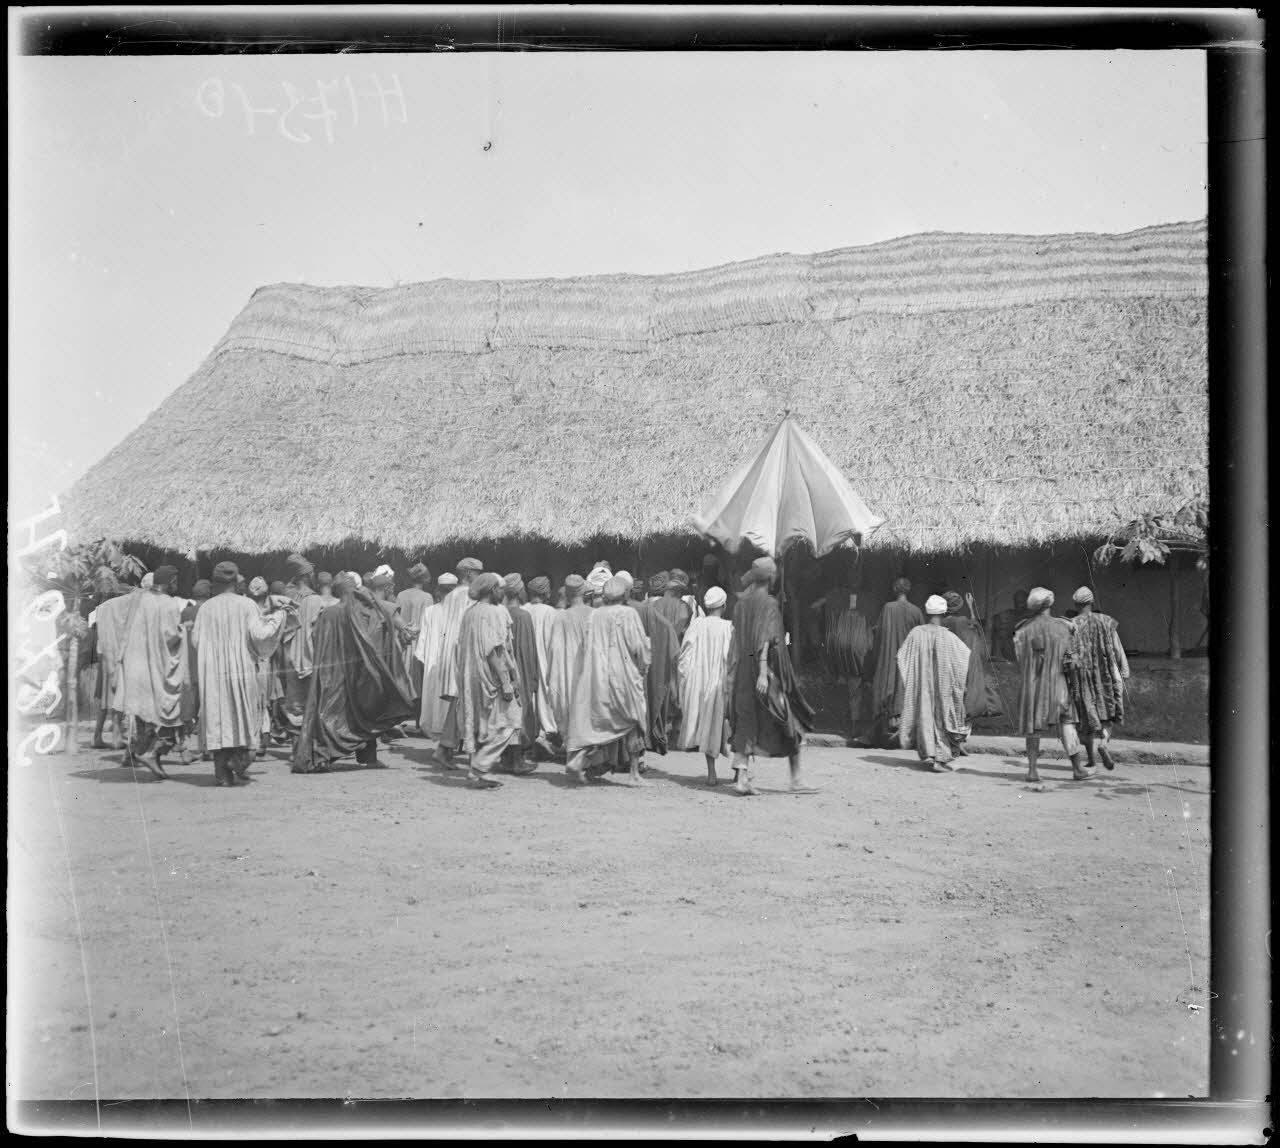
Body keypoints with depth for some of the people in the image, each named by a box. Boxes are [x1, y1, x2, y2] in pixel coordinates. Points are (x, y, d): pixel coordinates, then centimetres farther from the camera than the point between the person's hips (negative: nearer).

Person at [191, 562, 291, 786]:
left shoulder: (206, 608, 2)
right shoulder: (246, 605, -5)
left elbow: (195, 639, 3)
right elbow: (258, 634, -12)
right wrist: (277, 615, -1)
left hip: (212, 671, 2)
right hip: (241, 669, -2)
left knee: (218, 717, 4)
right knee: (244, 713, 13)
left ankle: (223, 773, 2)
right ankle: (240, 755, -5)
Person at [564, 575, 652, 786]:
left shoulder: (594, 615, 3)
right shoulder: (629, 614, -8)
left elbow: (585, 649, 5)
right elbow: (638, 646, -8)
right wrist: (642, 668, 8)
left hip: (597, 677, 4)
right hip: (624, 676, -3)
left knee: (597, 723, 12)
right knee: (631, 723, 8)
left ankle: (577, 760, -5)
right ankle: (634, 773, 8)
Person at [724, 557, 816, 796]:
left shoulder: (741, 603, 8)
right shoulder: (769, 604, -11)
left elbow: (737, 639, 12)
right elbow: (765, 639, -20)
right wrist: (763, 672, -24)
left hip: (743, 670, 6)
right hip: (769, 669, -6)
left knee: (747, 723, 5)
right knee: (791, 722, 6)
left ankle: (741, 775, -9)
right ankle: (796, 779, 10)